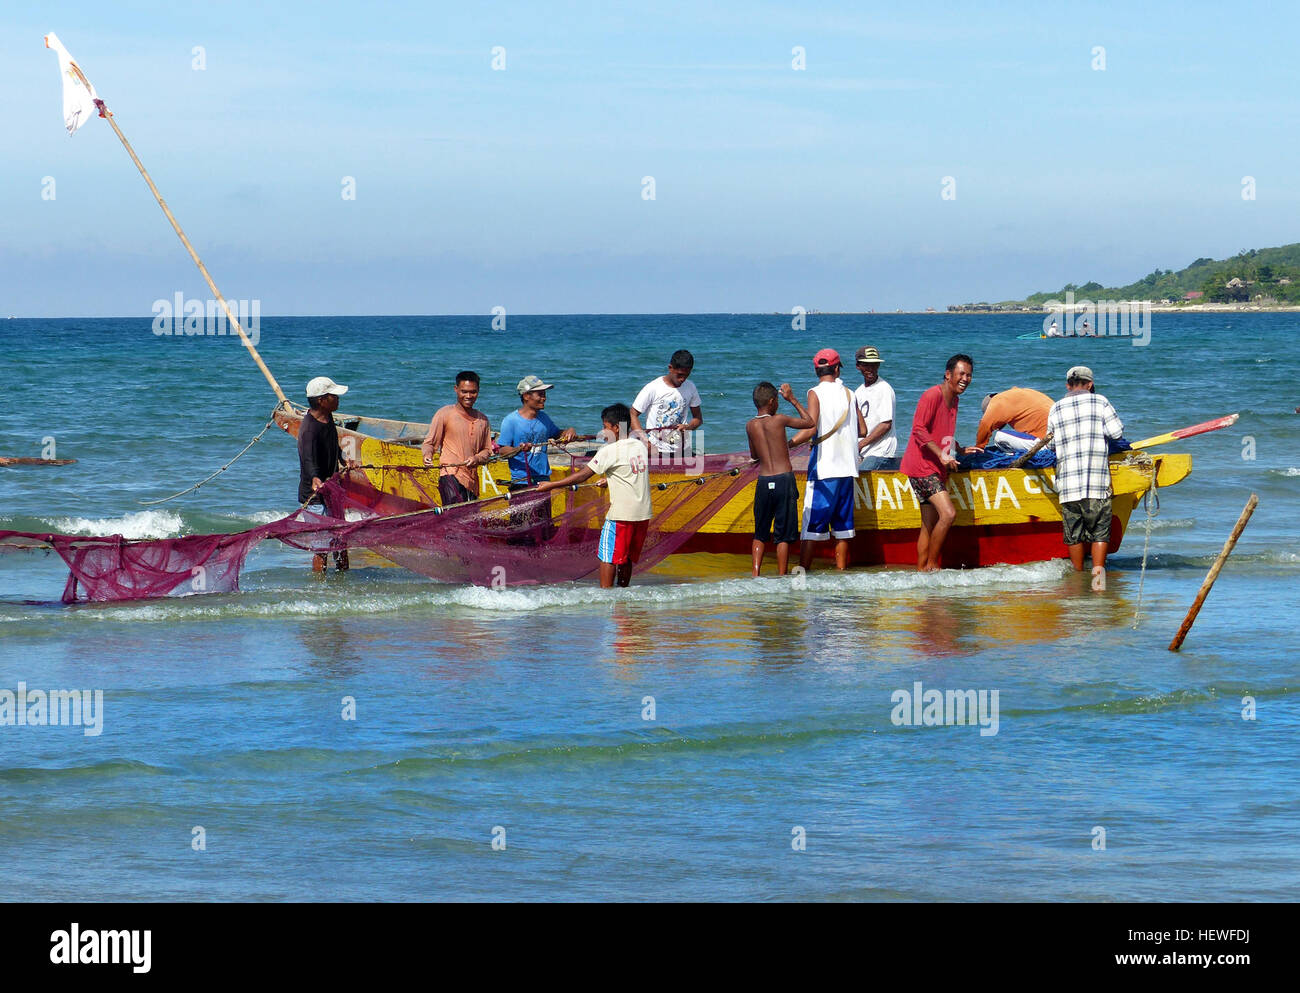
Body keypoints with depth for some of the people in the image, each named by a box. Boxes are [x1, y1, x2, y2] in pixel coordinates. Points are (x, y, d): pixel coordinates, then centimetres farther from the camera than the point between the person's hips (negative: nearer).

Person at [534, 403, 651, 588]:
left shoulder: (610, 451, -11)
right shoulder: (640, 445, 9)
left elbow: (582, 476, -11)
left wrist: (551, 485, -7)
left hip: (620, 514, -7)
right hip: (643, 512, 7)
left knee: (607, 556, -1)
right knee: (627, 558, 15)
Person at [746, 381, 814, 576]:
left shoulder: (750, 426, 5)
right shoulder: (779, 420, -5)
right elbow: (809, 422, 9)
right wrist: (792, 399, 15)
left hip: (764, 482, 3)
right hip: (784, 480, -3)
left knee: (760, 534, 13)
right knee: (783, 535, 2)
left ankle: (756, 573, 0)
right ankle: (782, 577, 2)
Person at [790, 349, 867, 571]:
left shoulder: (816, 393, -6)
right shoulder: (849, 394, 10)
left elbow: (811, 429, -17)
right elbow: (863, 430, 12)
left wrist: (785, 445, -10)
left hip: (823, 469, -5)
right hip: (847, 467, 5)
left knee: (812, 522, -4)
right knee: (842, 522, 10)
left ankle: (802, 569, -7)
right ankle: (841, 569, 9)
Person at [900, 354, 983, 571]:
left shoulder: (954, 399, 16)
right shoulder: (932, 396, -13)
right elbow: (919, 429, -20)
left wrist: (961, 450, 18)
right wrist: (942, 455, -25)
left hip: (936, 469, 10)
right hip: (922, 466, -10)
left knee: (930, 526, 10)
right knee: (948, 514, -19)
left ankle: (922, 571, 13)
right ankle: (931, 565, -10)